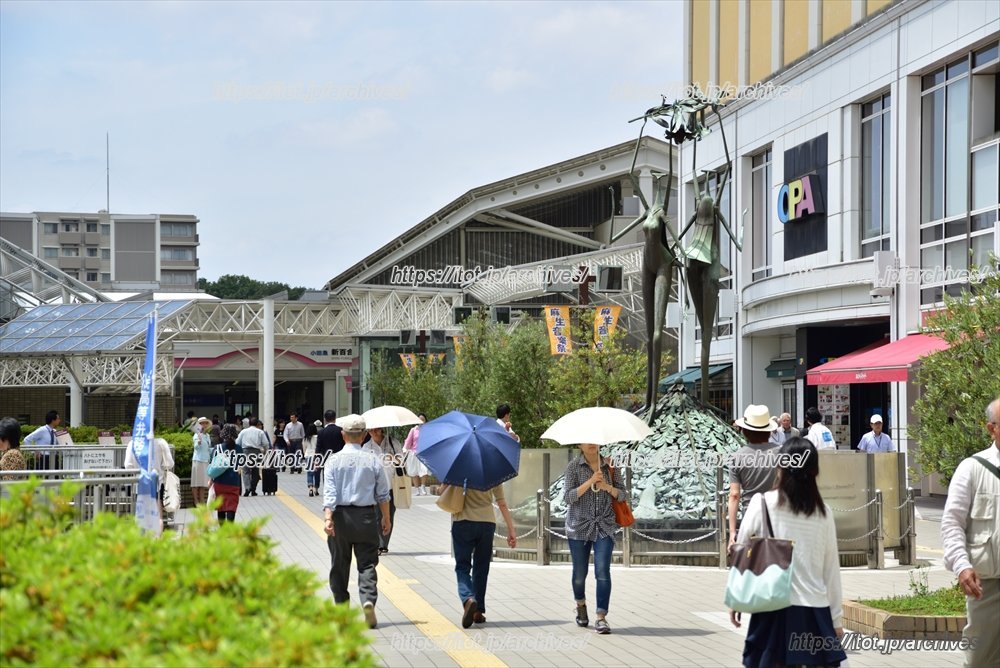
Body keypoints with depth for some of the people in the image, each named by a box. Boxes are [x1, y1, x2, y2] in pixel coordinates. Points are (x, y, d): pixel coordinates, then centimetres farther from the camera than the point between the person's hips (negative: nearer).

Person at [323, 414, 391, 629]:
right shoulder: (373, 460, 0)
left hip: (340, 516, 0)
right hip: (366, 517, 0)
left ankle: (341, 606, 20)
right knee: (367, 564, 1)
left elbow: (329, 492, -13)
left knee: (339, 564, 13)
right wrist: (386, 518, 17)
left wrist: (328, 517, -18)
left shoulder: (334, 461, -3)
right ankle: (368, 600, -21)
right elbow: (383, 494, 6)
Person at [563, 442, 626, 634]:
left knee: (603, 572, -12)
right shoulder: (573, 467, -2)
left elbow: (622, 494, 5)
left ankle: (601, 618, -11)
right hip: (579, 527, 0)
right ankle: (581, 606, 38)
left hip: (604, 527, 0)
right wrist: (589, 482, -23)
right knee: (580, 573, 9)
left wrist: (607, 487, -16)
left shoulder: (609, 466, 4)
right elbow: (568, 496, -11)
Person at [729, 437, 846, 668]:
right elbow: (832, 568, 7)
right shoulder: (823, 512, 3)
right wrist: (837, 618, 14)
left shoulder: (762, 503, -2)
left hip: (774, 608, -1)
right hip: (814, 612, 1)